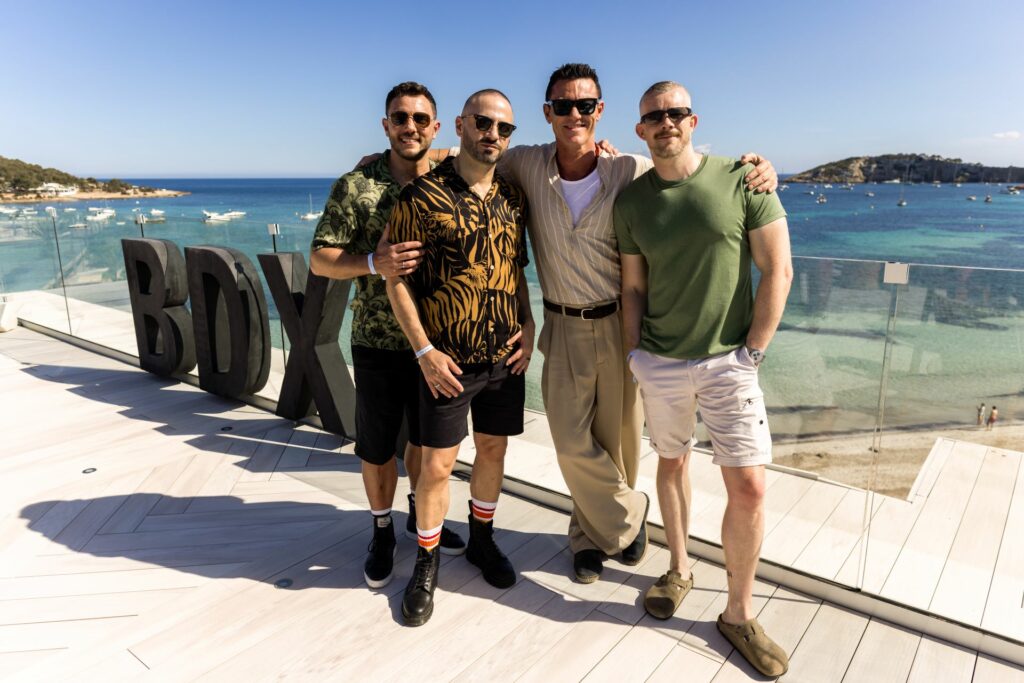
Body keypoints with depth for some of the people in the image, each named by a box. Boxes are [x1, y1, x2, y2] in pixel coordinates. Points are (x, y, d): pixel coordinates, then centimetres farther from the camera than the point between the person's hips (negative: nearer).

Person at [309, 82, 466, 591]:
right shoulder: (356, 186, -7)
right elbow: (320, 259, -9)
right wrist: (374, 262, -27)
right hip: (378, 341, -2)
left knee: (428, 437, 18)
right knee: (377, 446, 10)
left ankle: (421, 515, 43)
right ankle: (382, 531, 34)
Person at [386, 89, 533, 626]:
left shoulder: (512, 198, 7)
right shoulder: (422, 196, -9)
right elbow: (396, 281, -9)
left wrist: (528, 325, 3)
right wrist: (425, 351, -14)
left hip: (506, 355, 5)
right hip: (448, 360, -5)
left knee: (493, 450, 16)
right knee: (437, 465, 2)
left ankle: (482, 541, 38)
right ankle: (426, 563, 25)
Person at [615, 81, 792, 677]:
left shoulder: (741, 180, -6)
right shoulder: (631, 202, 3)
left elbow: (779, 271, -7)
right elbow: (634, 287, 8)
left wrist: (752, 353, -9)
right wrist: (635, 353, 1)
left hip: (727, 361, -2)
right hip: (660, 363, 3)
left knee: (749, 487, -3)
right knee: (672, 463, 16)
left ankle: (740, 612, 17)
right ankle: (679, 569, 38)